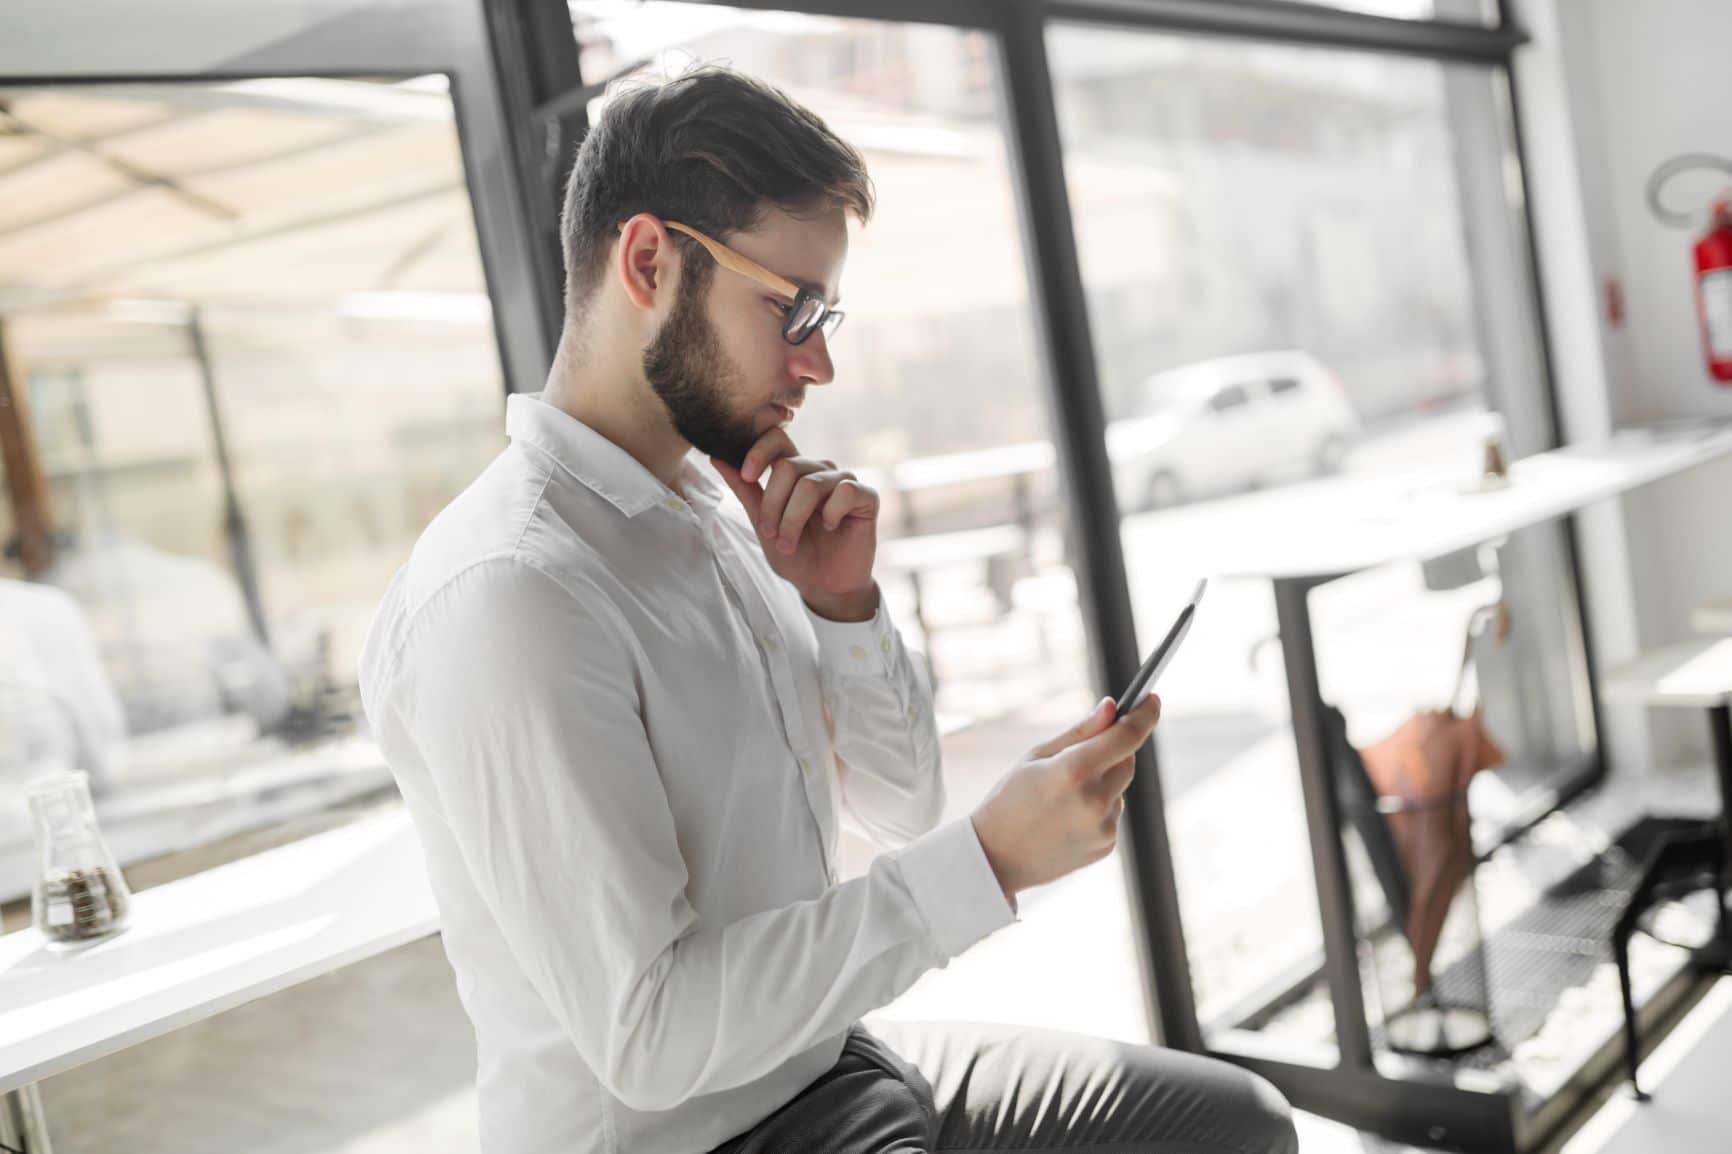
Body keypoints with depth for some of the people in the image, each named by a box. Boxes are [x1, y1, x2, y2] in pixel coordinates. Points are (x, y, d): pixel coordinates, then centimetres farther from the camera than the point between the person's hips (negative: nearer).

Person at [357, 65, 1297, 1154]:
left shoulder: (720, 507, 3)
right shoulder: (505, 596, -24)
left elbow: (901, 808, 10)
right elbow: (646, 1033, -26)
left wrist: (844, 604, -8)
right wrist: (992, 859, -26)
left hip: (837, 1062, 8)